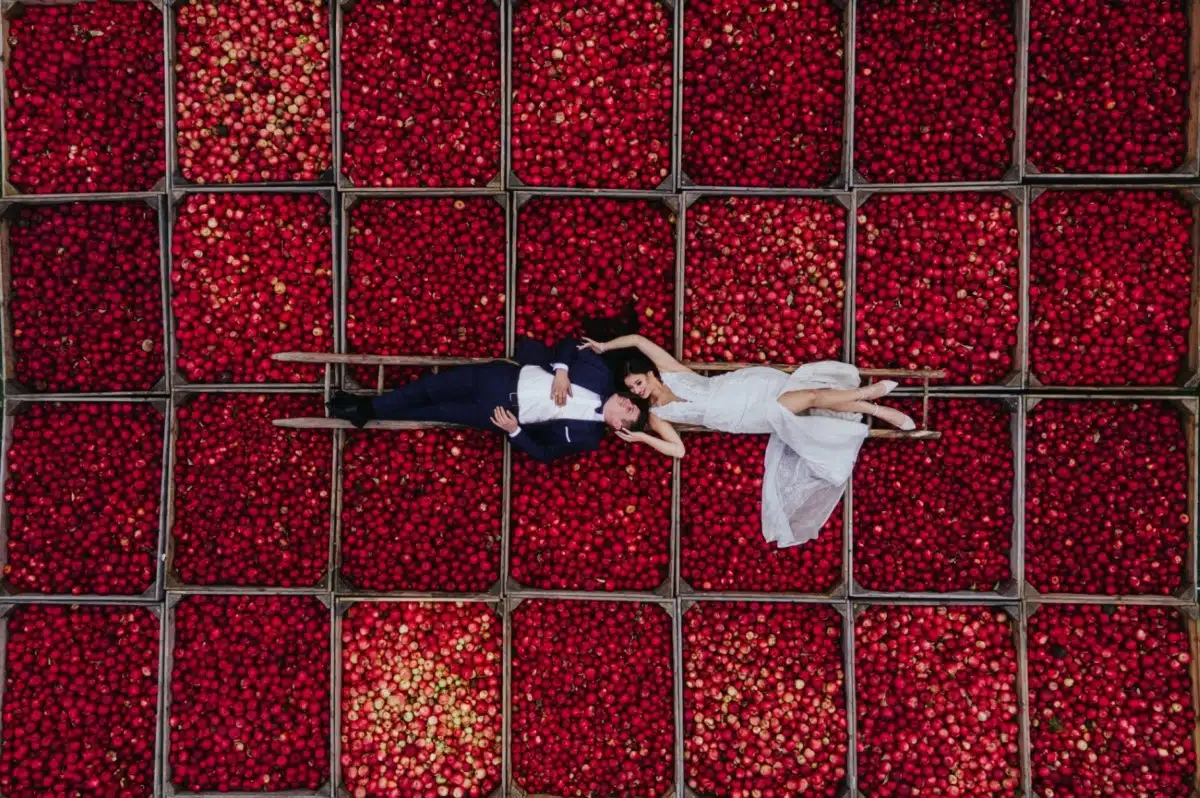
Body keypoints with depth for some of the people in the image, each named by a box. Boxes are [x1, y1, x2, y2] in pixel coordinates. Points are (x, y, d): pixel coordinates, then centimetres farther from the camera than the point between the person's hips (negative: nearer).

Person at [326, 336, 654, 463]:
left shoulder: (586, 436, -11)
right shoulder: (601, 377, -6)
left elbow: (545, 453, -7)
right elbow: (568, 345, 2)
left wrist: (514, 431, -17)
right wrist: (561, 370, -16)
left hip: (503, 413, -2)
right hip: (507, 378, 3)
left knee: (438, 412, -5)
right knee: (431, 387, -5)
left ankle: (368, 411, 15)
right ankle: (368, 407, 14)